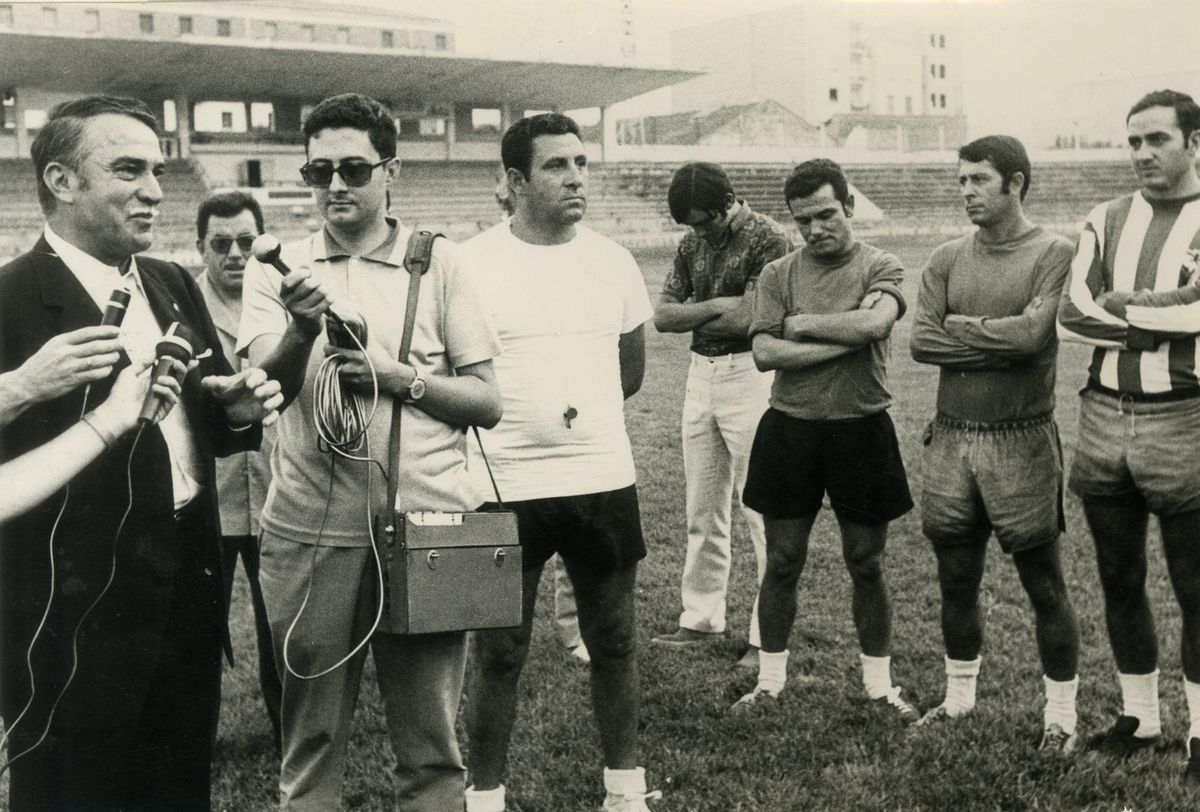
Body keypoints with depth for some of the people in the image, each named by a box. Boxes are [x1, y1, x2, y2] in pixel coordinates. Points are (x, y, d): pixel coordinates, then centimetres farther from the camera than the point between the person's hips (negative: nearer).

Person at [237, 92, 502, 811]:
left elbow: (487, 403, 2)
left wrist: (396, 376, -13)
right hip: (310, 532, 1)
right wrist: (303, 329, -27)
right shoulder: (279, 267, 7)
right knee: (312, 739, 12)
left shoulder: (439, 263, 4)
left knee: (432, 747, 7)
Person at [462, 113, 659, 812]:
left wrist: (581, 416, 11)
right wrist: (518, 421, -6)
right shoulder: (471, 265, -7)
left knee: (614, 643, 14)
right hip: (507, 490, -3)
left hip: (605, 483, 4)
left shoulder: (613, 260, 5)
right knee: (500, 655, 7)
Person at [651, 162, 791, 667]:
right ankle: (701, 618, 23)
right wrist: (716, 307, -9)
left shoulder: (767, 239, -9)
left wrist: (692, 316, -2)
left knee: (763, 513, -3)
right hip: (701, 375, 7)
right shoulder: (692, 244, 12)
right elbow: (662, 316, 7)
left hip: (750, 376, -7)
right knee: (702, 510, 12)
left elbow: (747, 318, -18)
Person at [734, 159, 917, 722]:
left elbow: (875, 322, -22)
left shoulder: (880, 268, -1)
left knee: (866, 564, 9)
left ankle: (879, 684, 23)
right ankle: (770, 681, 21)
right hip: (790, 430, 1)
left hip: (861, 429, -1)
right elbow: (764, 352, -9)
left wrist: (801, 323, -11)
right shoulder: (778, 274, 3)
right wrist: (844, 338, -14)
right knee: (782, 562, 8)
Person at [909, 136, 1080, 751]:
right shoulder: (946, 260, 8)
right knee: (956, 583, 14)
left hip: (1021, 442, -4)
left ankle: (1061, 715, 18)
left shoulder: (1054, 254, -6)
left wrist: (964, 325, -6)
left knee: (1044, 586, 4)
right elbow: (921, 342, -3)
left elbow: (1033, 334, -19)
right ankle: (959, 699, 31)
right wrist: (1001, 340, -9)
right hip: (951, 440, 5)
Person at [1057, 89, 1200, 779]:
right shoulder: (1106, 222, 10)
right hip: (1104, 417, 4)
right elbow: (1071, 318, -3)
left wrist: (1124, 306, -10)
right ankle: (1139, 718, 28)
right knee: (1120, 581, 13)